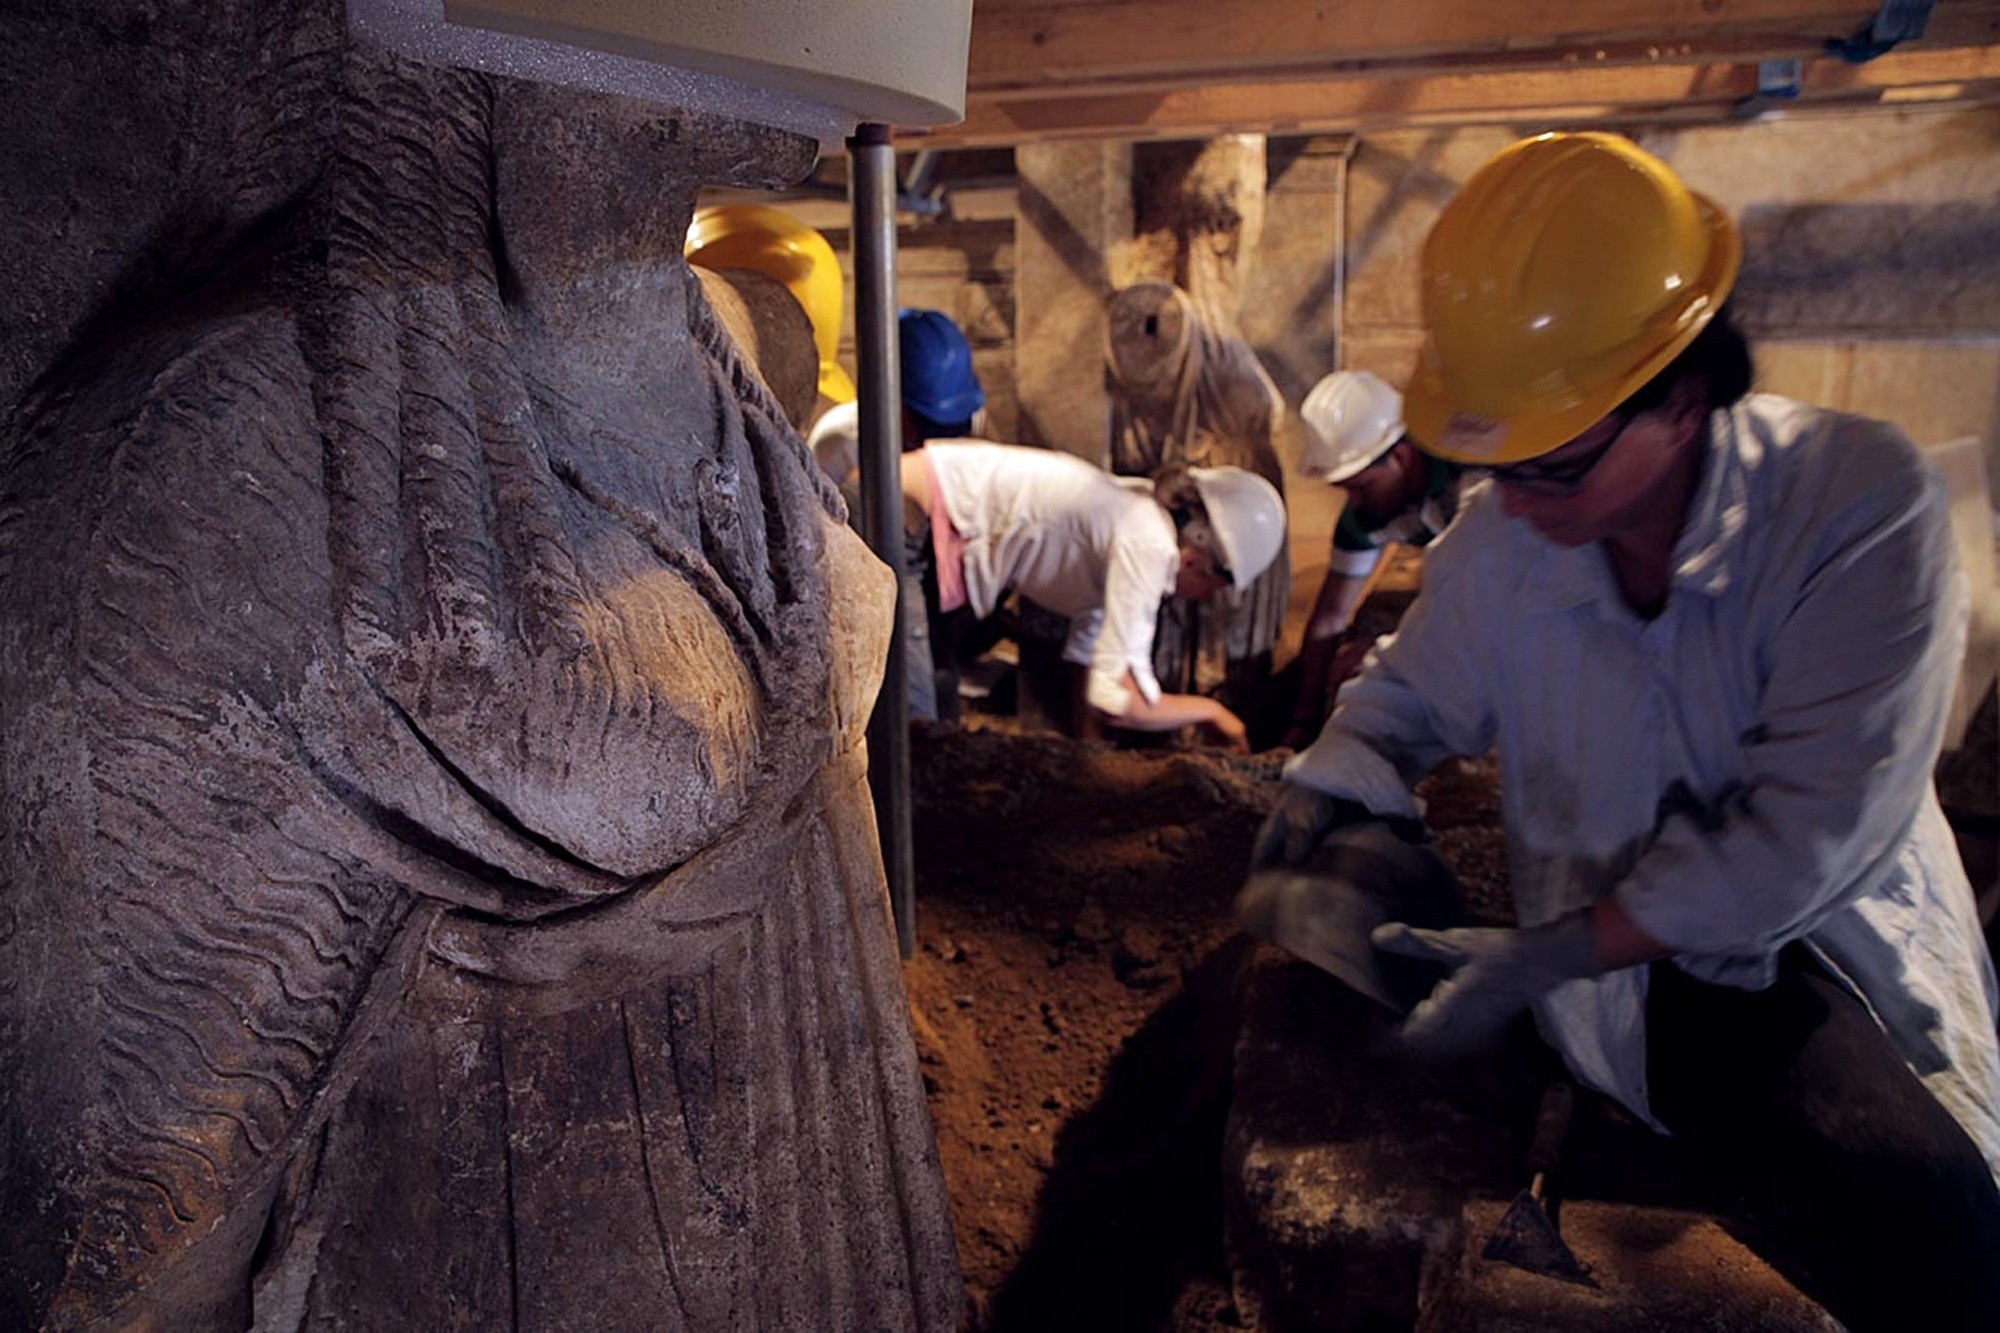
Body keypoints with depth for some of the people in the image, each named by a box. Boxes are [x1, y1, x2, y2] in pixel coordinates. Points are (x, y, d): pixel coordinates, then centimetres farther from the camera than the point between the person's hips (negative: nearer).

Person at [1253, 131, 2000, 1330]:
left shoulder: (1863, 505, -18)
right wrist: (1306, 819, -8)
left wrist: (1542, 957, -23)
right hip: (1616, 963, 1)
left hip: (1823, 942, -1)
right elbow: (1406, 703, 10)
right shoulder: (1501, 540, -7)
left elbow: (1809, 836, -22)